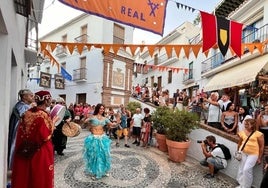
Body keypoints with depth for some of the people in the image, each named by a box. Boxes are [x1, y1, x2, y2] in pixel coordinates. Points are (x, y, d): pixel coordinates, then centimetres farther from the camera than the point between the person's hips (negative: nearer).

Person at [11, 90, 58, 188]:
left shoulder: (28, 113, 0)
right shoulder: (44, 116, -21)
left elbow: (21, 132, 7)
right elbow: (46, 137, -21)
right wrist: (53, 122, -13)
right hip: (40, 153, -7)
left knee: (24, 176, 19)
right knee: (40, 178, 11)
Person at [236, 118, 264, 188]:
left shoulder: (258, 134, -9)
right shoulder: (242, 133, 2)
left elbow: (261, 147, -4)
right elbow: (239, 143, 13)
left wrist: (259, 158, -3)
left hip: (253, 154, -4)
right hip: (243, 153, 5)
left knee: (247, 169, -12)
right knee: (241, 169, 9)